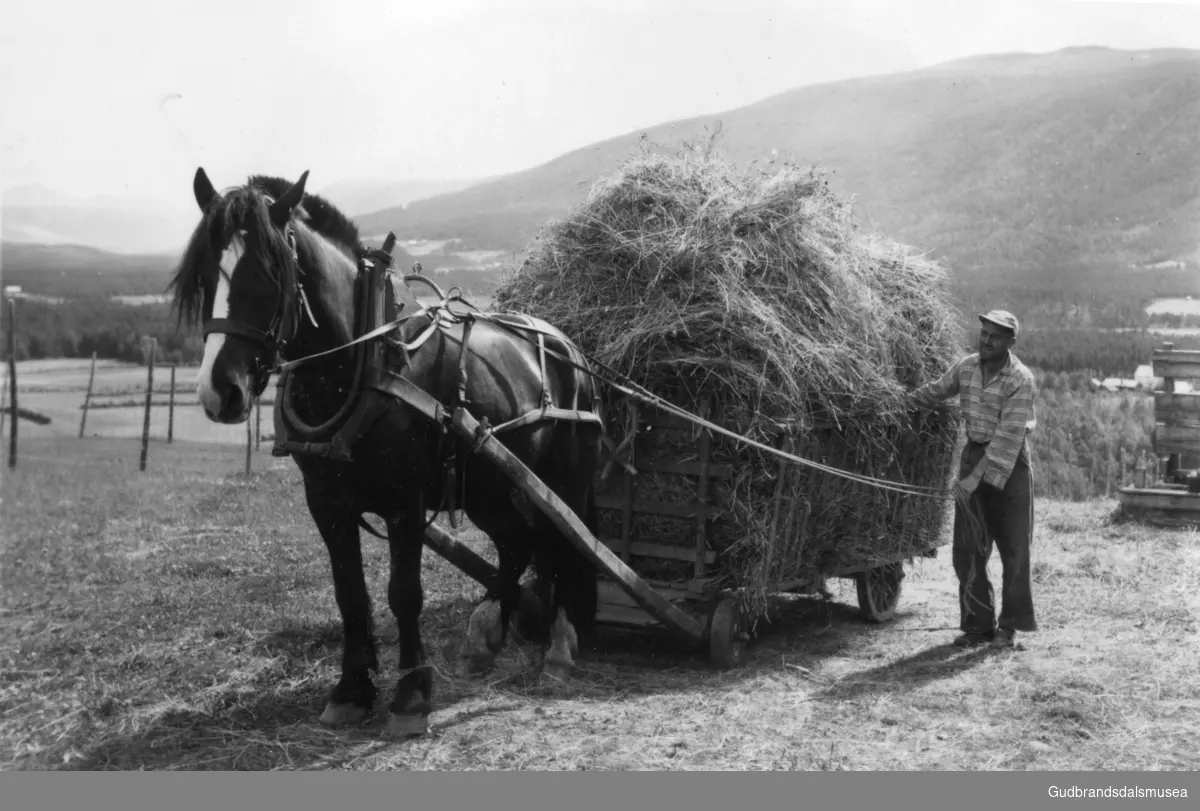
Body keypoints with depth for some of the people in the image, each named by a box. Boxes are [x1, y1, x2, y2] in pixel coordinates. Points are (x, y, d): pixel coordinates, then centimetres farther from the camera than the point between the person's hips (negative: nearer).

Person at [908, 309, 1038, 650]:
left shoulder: (1021, 379, -18)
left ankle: (1009, 626, 13)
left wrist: (977, 477, -28)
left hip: (1009, 462, -5)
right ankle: (978, 625, 9)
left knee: (1013, 548, 2)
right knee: (968, 548, 2)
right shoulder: (967, 367, 0)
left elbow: (1009, 436, -24)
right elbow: (935, 391, 19)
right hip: (973, 454, 5)